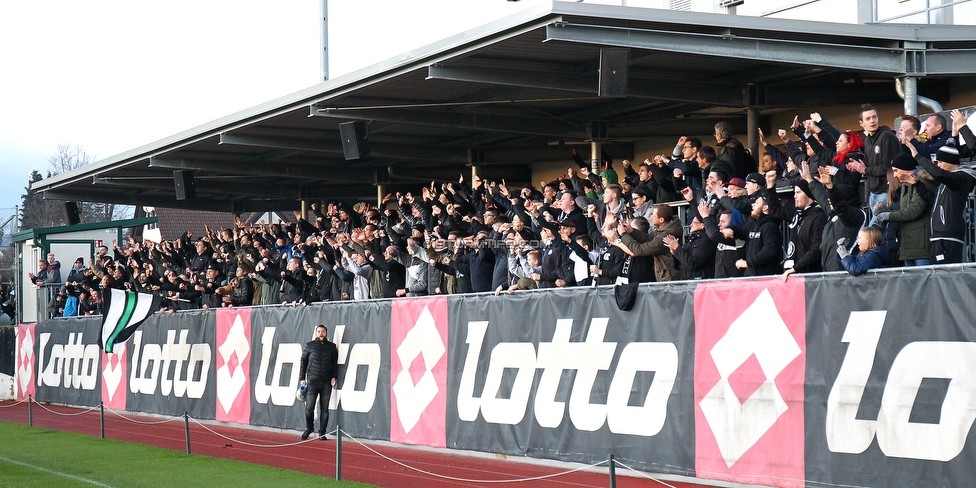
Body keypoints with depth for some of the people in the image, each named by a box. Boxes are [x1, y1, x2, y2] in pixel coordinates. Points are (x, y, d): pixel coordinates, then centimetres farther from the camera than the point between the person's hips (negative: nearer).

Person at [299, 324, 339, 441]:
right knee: (309, 407, -6)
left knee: (324, 409, 2)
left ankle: (322, 433, 10)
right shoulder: (309, 346, 5)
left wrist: (334, 377, -1)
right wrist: (302, 378, 2)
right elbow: (303, 362, 8)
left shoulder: (332, 346, 8)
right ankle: (309, 428, 17)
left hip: (327, 383, 1)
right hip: (312, 381, -1)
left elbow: (335, 364, 12)